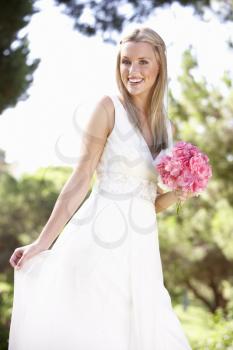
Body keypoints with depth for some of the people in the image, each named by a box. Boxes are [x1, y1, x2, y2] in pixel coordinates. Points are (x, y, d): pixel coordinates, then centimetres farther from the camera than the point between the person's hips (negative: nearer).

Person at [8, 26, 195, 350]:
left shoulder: (166, 127, 13)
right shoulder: (109, 108, -4)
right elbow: (80, 180, -6)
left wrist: (177, 194, -4)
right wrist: (42, 243, -10)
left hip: (142, 246, 6)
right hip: (101, 238, -6)